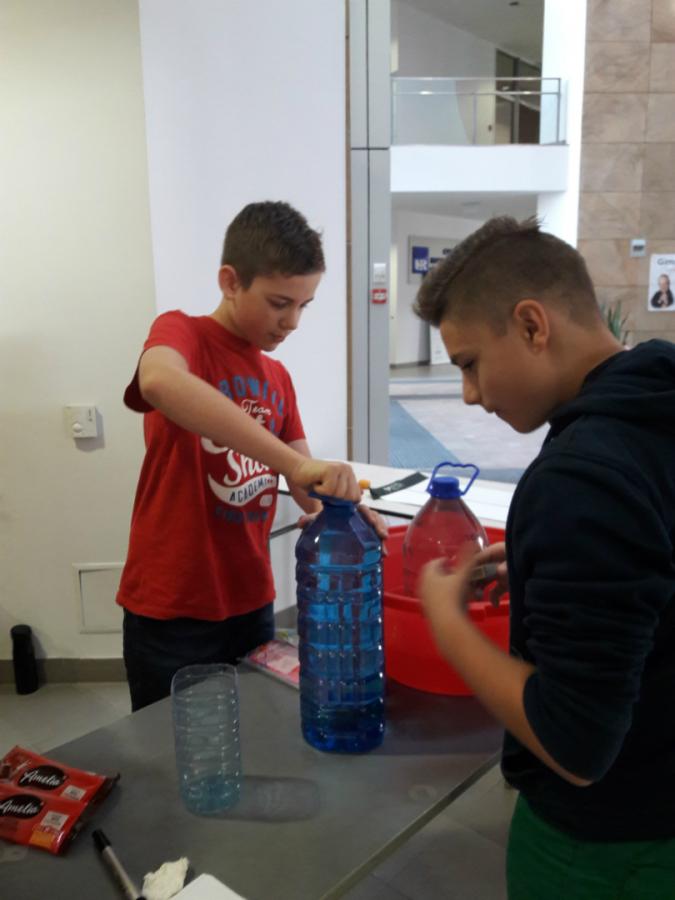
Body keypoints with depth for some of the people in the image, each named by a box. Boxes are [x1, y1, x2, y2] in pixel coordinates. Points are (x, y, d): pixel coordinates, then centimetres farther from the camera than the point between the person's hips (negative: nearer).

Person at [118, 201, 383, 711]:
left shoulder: (278, 377, 7)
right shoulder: (182, 333, -12)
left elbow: (305, 482, 6)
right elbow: (159, 382, -37)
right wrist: (295, 463, -42)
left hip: (250, 602, 6)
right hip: (171, 610, -6)